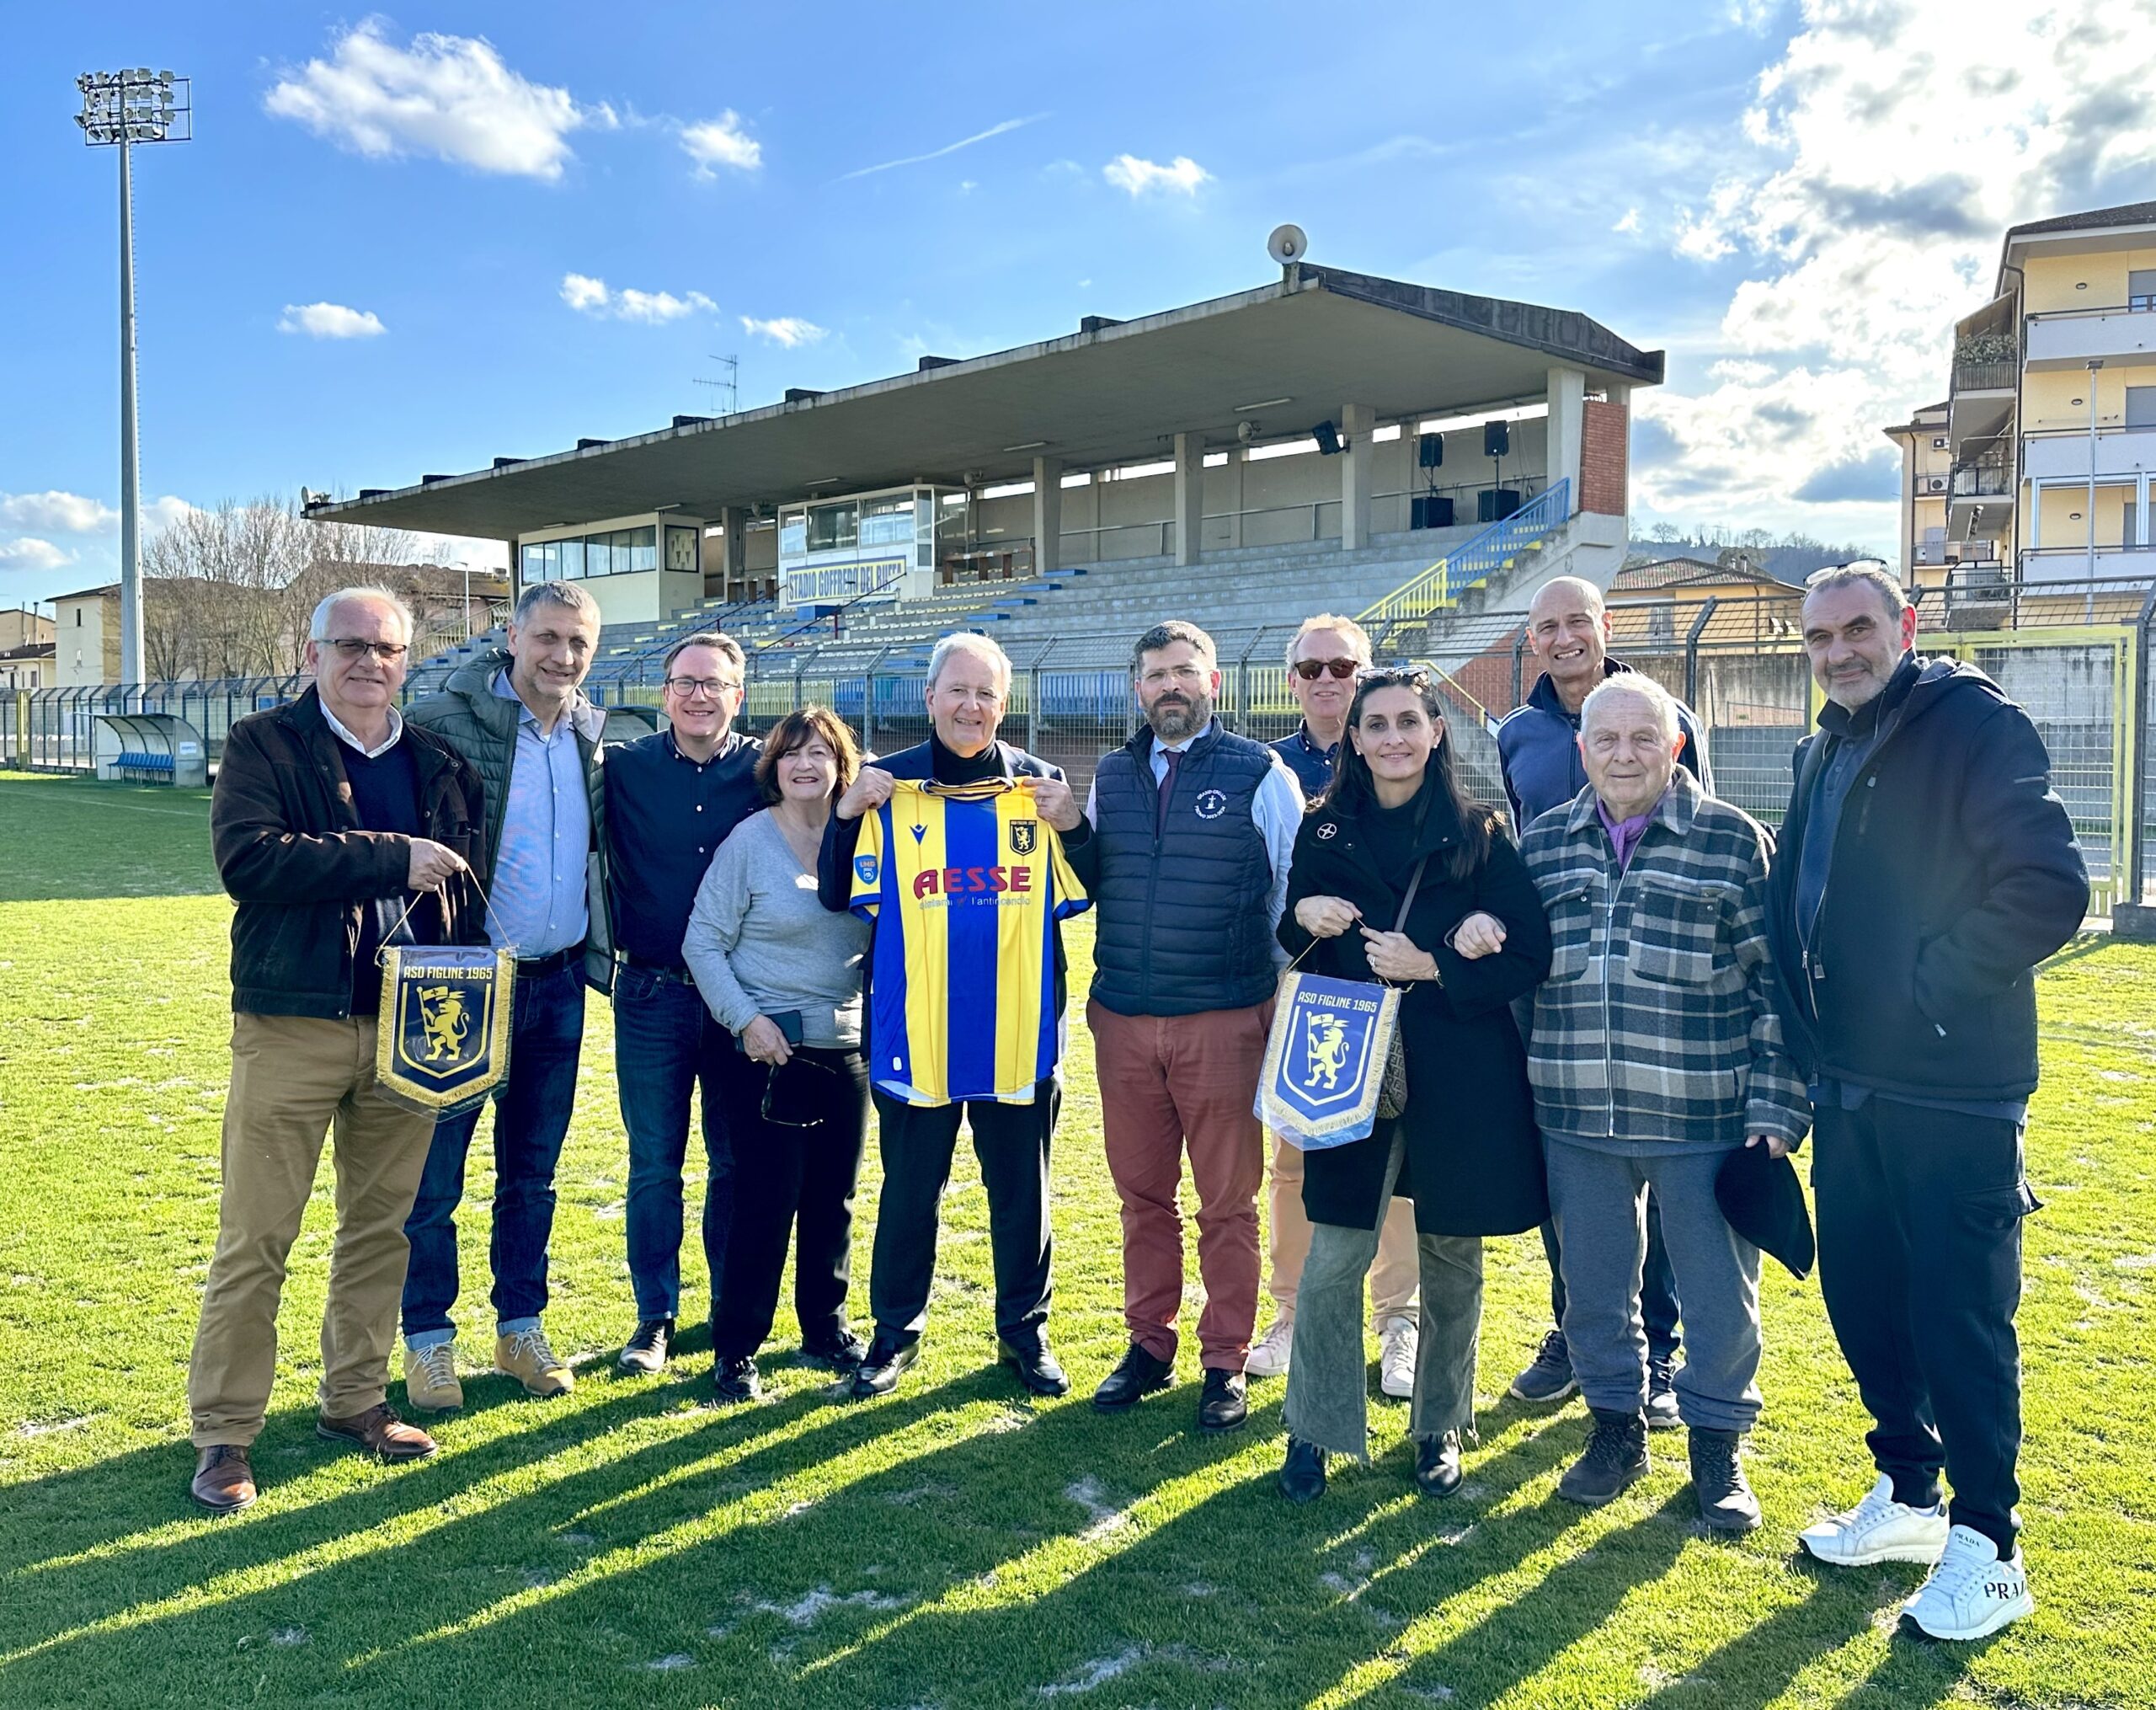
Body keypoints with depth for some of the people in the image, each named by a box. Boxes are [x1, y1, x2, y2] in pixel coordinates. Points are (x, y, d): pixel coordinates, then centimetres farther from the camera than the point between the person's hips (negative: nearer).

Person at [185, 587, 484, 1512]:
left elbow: (466, 883, 18)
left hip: (410, 1024, 4)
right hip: (293, 1024, -4)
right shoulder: (263, 745, -2)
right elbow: (247, 858, -18)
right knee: (255, 1237, 1)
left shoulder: (438, 763, 11)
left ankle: (355, 1400, 28)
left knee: (382, 1226, 13)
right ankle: (223, 1434, 13)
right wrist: (388, 859, -19)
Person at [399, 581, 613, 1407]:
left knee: (532, 1170, 15)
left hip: (558, 985, 5)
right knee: (435, 1174, 5)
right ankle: (428, 1340, 20)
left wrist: (599, 954, 11)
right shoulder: (447, 721, -11)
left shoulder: (592, 737, 7)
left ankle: (521, 1327, 28)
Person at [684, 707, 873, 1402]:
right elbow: (704, 942, -7)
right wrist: (745, 1018, -15)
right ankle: (735, 1349, 11)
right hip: (768, 1050, -4)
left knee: (834, 1199, 12)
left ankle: (827, 1328, 29)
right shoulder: (750, 840, -6)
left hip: (847, 1049, 4)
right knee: (766, 1201, -3)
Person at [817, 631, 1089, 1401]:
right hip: (914, 1023, -1)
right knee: (909, 1187, 10)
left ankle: (1024, 1330, 28)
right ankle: (896, 1332, 27)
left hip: (1018, 1024, 1)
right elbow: (839, 896, -2)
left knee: (1022, 1188, 12)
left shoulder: (1039, 782, 4)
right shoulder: (889, 782, 1)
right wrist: (847, 814, -16)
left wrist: (1073, 828, -13)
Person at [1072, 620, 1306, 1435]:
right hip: (1123, 1021, 4)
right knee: (1142, 1196, 13)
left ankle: (1226, 1362, 18)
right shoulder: (1110, 775, 11)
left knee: (1227, 1203, 6)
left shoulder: (1261, 774, -2)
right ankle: (1149, 1344, 27)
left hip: (1224, 1021, -4)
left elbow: (1296, 895, 1)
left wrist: (1285, 1000, -2)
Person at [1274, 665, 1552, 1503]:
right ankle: (1313, 1432, 16)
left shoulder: (1480, 832, -2)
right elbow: (1290, 946, 12)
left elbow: (1529, 958, -4)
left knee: (1450, 1260, 11)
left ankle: (1440, 1431, 31)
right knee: (1333, 1259, -3)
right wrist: (1300, 914, -10)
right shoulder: (1325, 830, 6)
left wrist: (1432, 966, -17)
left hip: (1462, 1079, -1)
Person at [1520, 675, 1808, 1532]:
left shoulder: (1733, 840, -3)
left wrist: (1777, 1108, -8)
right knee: (1593, 1285, 14)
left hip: (1703, 1121, -3)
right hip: (1576, 1120, 3)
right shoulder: (1542, 844, 7)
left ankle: (1717, 1443, 29)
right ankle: (1617, 1424, 34)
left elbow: (1777, 983, -3)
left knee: (1718, 1291, 9)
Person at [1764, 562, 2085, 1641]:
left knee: (1960, 1316, 1)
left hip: (1953, 1093, -7)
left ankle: (1986, 1550, 17)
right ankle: (1908, 1494, 33)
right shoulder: (1823, 753, 12)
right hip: (1849, 1087, 8)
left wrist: (1928, 988, -15)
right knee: (1860, 1295, 15)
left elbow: (2050, 891, -19)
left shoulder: (1974, 725, -12)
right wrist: (1808, 1037, 11)